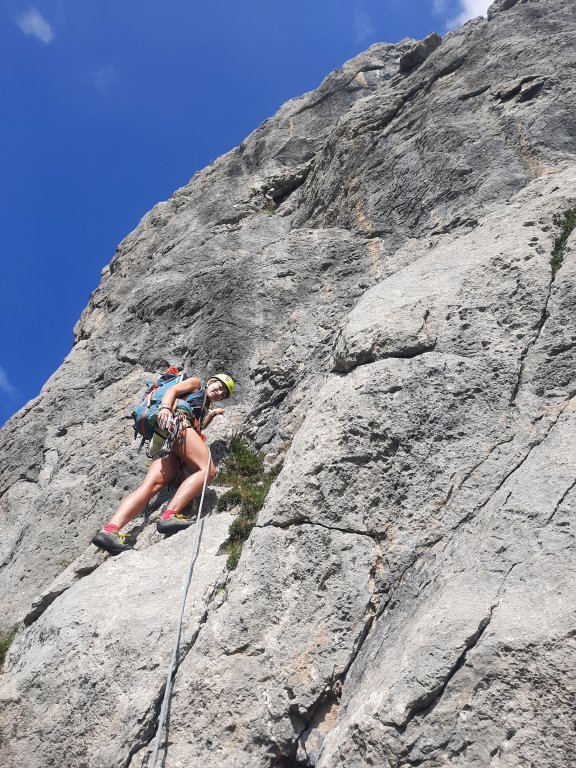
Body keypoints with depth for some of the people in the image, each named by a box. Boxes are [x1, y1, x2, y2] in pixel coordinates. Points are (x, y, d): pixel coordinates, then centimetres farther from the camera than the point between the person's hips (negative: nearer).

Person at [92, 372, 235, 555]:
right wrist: (165, 408, -17)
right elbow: (172, 390, 3)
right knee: (208, 470, -22)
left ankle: (110, 530, -39)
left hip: (163, 442, 7)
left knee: (152, 485, -18)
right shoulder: (196, 384, 22)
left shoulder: (204, 408, 43)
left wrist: (211, 414, 41)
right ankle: (171, 515, -41)